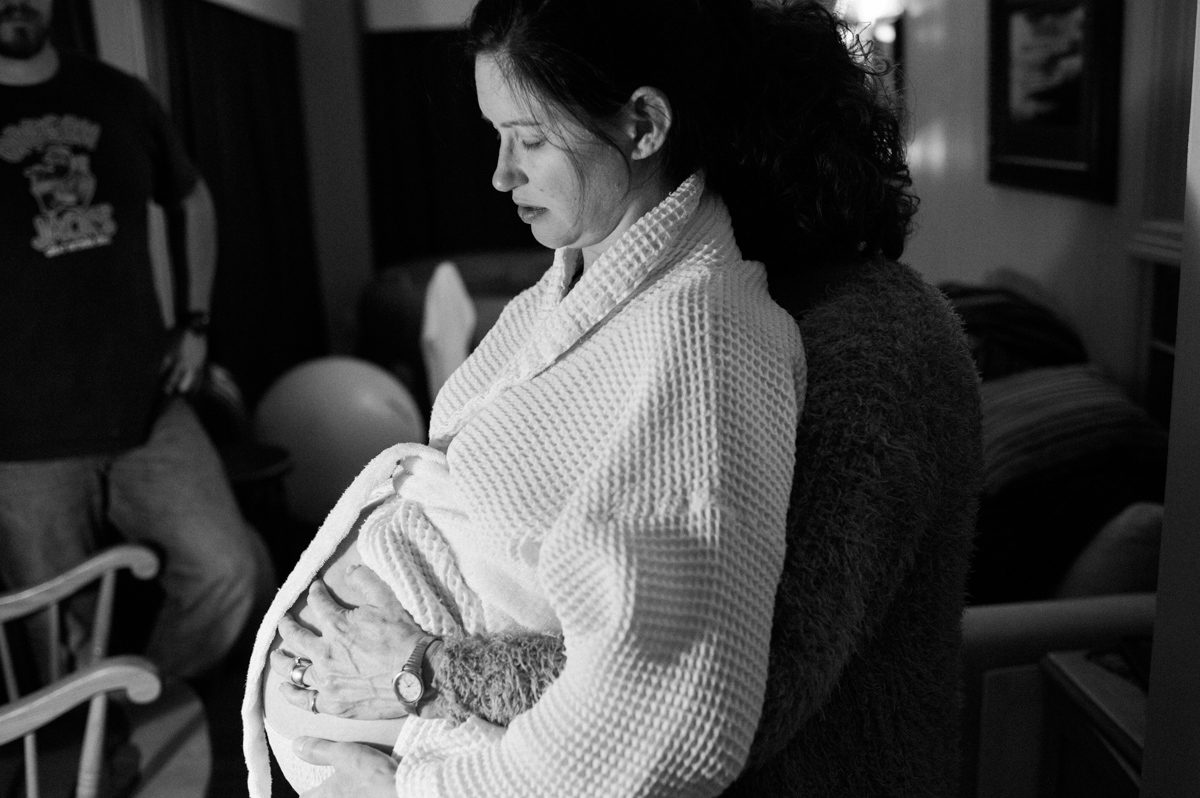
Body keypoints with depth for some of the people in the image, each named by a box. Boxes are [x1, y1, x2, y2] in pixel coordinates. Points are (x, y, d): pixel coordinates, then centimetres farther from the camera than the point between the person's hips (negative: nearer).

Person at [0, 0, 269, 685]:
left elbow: (192, 201, 23)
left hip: (149, 411, 3)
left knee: (230, 571, -6)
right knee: (66, 643, 5)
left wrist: (196, 322, 13)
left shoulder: (120, 97, 8)